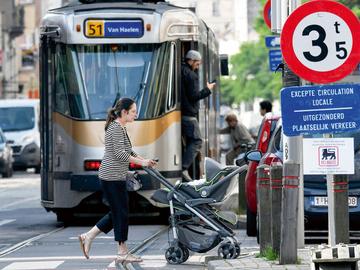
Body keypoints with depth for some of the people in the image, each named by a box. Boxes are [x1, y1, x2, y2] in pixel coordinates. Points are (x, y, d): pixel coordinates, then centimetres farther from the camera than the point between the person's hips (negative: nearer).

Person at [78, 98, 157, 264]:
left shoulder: (121, 128, 16)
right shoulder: (115, 128, -15)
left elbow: (128, 151, 22)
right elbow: (120, 153, -21)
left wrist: (144, 160, 9)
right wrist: (141, 162, -17)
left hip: (116, 177, 10)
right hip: (112, 177, -10)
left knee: (117, 213, 13)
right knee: (121, 213, -4)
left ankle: (88, 237, 17)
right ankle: (123, 253, 2)